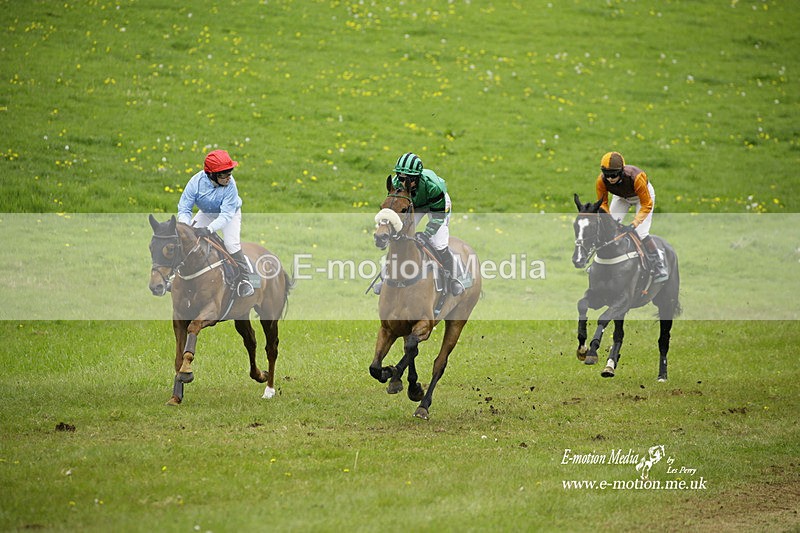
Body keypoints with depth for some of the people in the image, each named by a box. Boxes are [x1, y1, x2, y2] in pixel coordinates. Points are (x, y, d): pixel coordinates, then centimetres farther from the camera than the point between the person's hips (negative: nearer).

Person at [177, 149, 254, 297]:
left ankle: (243, 279, -10)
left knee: (231, 243, -23)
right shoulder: (196, 182, -32)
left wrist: (209, 229, -52)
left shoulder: (230, 185, -37)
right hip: (206, 213, 3)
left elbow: (226, 214, -38)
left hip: (230, 213, -3)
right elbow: (184, 209, -26)